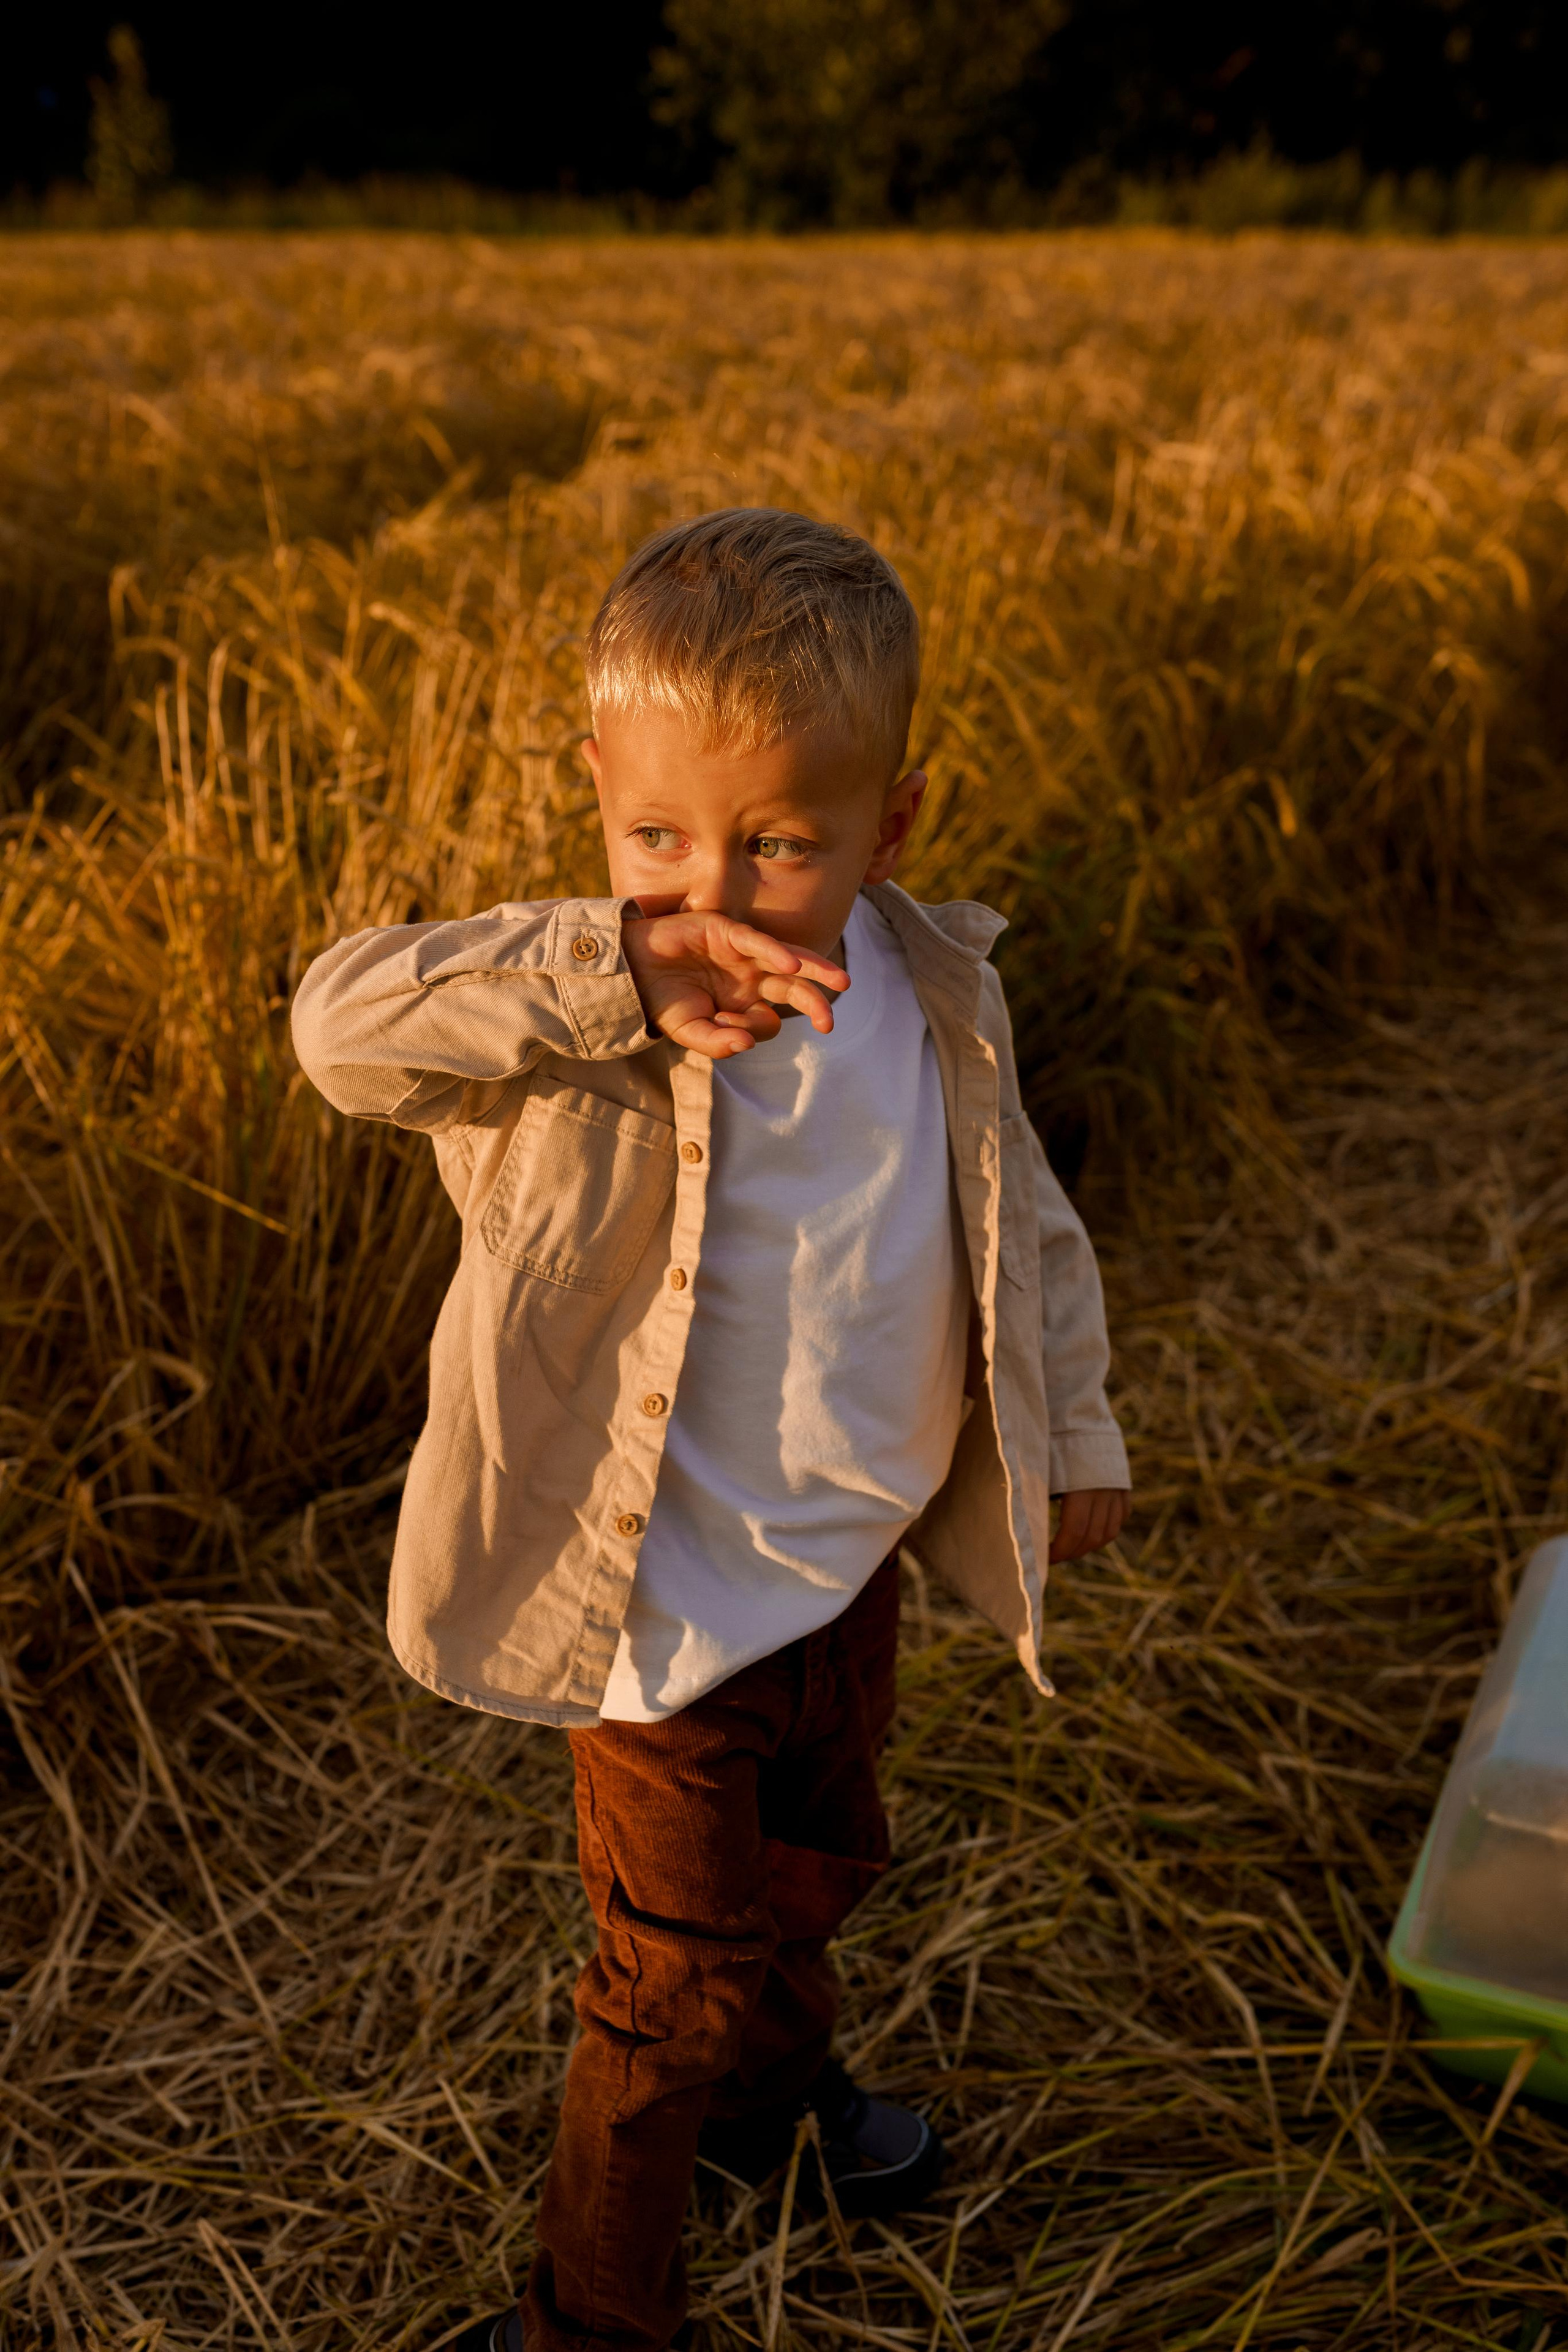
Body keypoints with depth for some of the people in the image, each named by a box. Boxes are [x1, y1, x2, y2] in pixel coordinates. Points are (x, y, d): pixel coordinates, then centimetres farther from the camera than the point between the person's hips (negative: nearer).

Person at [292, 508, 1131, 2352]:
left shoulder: (940, 996, -7)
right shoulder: (580, 1038, -23)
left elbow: (1023, 1221, 7)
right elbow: (344, 1022, -38)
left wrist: (1073, 1438, 15)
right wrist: (612, 973, -47)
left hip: (853, 1563, 6)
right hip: (668, 1608, -5)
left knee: (817, 1862, 30)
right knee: (679, 1969, 10)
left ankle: (779, 2084, 62)